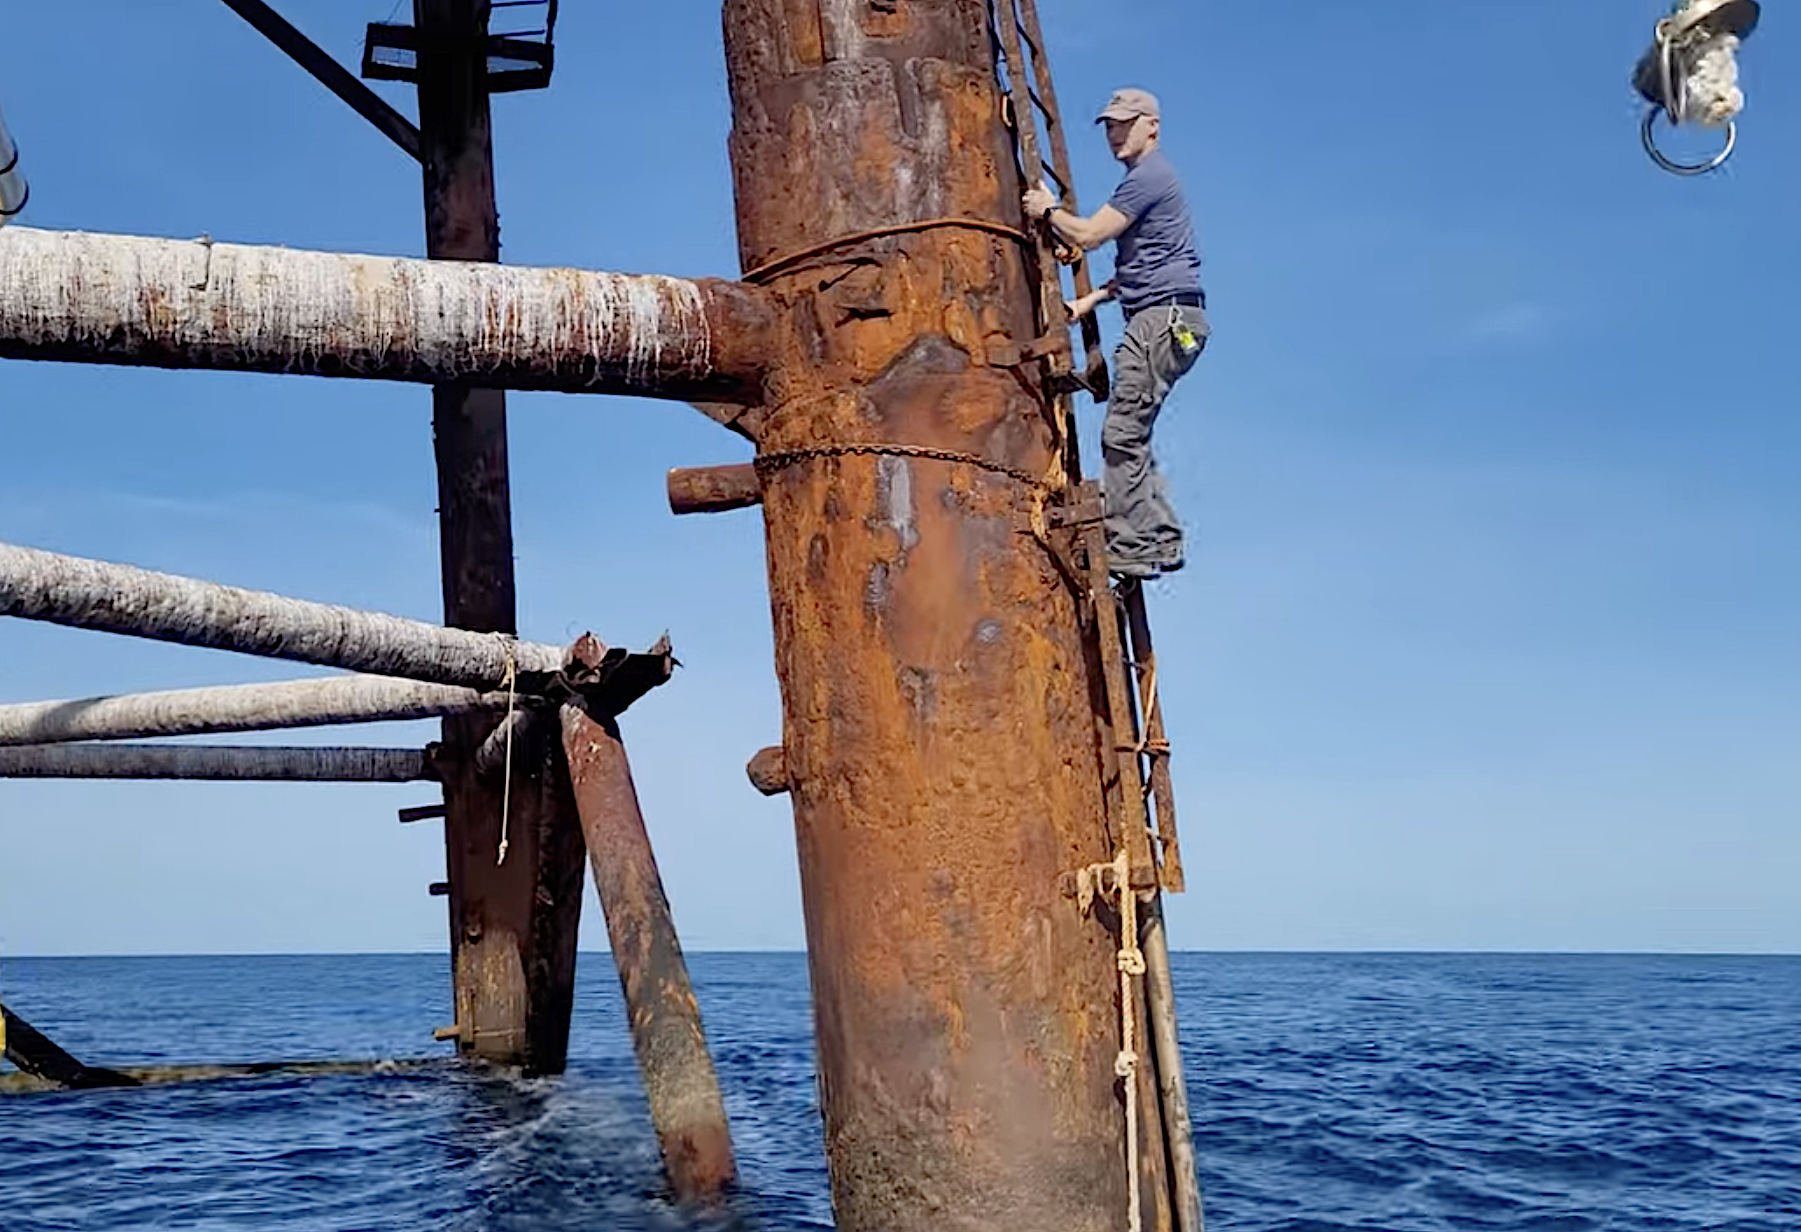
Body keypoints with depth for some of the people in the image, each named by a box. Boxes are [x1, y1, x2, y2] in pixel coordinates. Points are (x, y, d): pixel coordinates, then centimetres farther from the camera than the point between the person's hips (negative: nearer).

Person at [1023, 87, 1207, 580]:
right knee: (1130, 434, 11)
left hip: (1165, 318, -11)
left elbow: (1089, 234, -11)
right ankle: (1161, 538, 12)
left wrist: (1048, 211, 6)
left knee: (1121, 434, -13)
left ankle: (1129, 549, -12)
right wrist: (1093, 299, 22)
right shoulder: (1148, 178, 26)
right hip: (1163, 320, 11)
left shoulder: (1149, 176, -8)